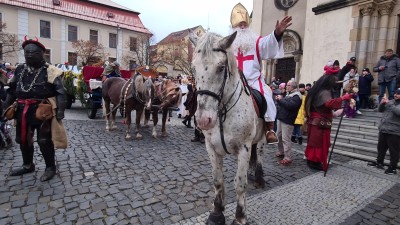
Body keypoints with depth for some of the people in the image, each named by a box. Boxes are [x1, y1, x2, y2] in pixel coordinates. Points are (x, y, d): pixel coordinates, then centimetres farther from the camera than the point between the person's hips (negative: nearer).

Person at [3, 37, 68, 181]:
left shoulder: (49, 71, -8)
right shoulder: (19, 70, 12)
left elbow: (60, 92, -14)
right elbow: (12, 91, 19)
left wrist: (60, 109, -22)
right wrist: (6, 107, 16)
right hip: (23, 111, 7)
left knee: (44, 141, -1)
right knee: (23, 139, 19)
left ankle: (50, 168, 16)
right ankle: (28, 165, 38)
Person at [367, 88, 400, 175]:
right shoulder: (391, 101, 12)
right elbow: (380, 110, 14)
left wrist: (388, 103, -23)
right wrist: (382, 103, -5)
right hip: (383, 130, 7)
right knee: (381, 147, 17)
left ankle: (393, 168, 12)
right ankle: (379, 162, 30)